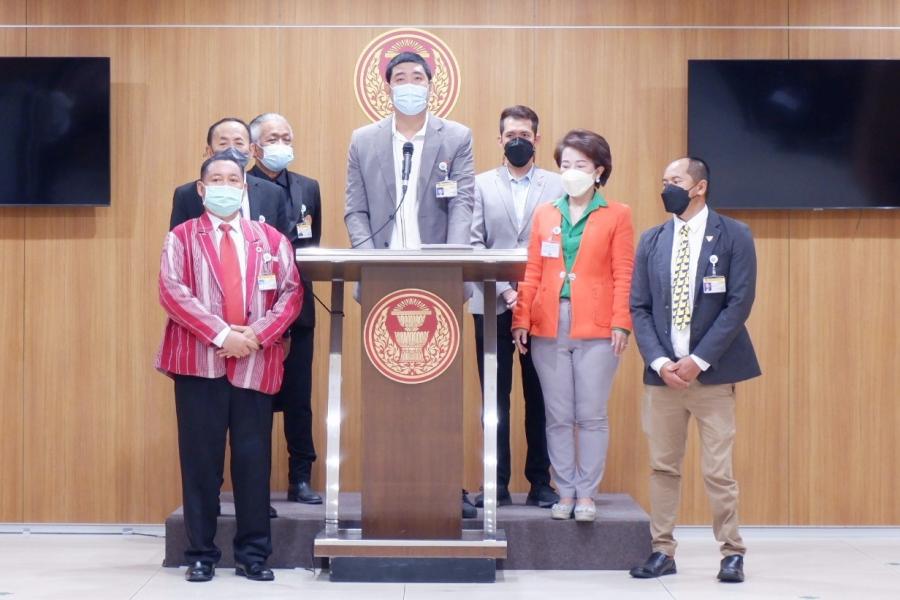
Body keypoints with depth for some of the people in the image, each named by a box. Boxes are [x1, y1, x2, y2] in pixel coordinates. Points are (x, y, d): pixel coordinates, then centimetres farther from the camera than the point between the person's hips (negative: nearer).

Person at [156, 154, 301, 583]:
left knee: (254, 458, 2)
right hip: (199, 360, -1)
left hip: (256, 362, 1)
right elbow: (173, 292, -6)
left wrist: (259, 333, -12)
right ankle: (201, 554, 9)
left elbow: (291, 293, 4)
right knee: (201, 458, 1)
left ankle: (253, 554, 10)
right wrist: (220, 334, -15)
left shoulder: (270, 239, 12)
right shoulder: (182, 237, 7)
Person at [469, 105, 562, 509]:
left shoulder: (558, 186, 7)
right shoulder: (481, 185, 9)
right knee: (495, 397, 2)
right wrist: (504, 291, -10)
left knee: (540, 398, 3)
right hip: (493, 306, 0)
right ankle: (497, 483, 7)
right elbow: (474, 245, 1)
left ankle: (540, 482, 10)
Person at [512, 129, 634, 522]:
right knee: (558, 416, 4)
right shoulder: (545, 215, 13)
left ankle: (586, 494, 8)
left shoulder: (616, 216, 5)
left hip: (596, 329, -3)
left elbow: (624, 276, 0)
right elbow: (533, 273, 10)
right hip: (549, 328, 3)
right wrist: (521, 320, 2)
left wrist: (621, 323, -9)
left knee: (592, 415, -1)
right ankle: (565, 492, 12)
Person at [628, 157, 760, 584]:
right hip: (663, 372, 4)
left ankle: (732, 553, 9)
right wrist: (659, 362, -7)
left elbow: (740, 303, -7)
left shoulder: (733, 236, -1)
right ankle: (663, 551, 14)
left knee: (717, 470, -2)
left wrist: (698, 361, -13)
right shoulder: (652, 240, 10)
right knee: (663, 467, 7)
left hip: (712, 373, -3)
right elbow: (639, 307, 7)